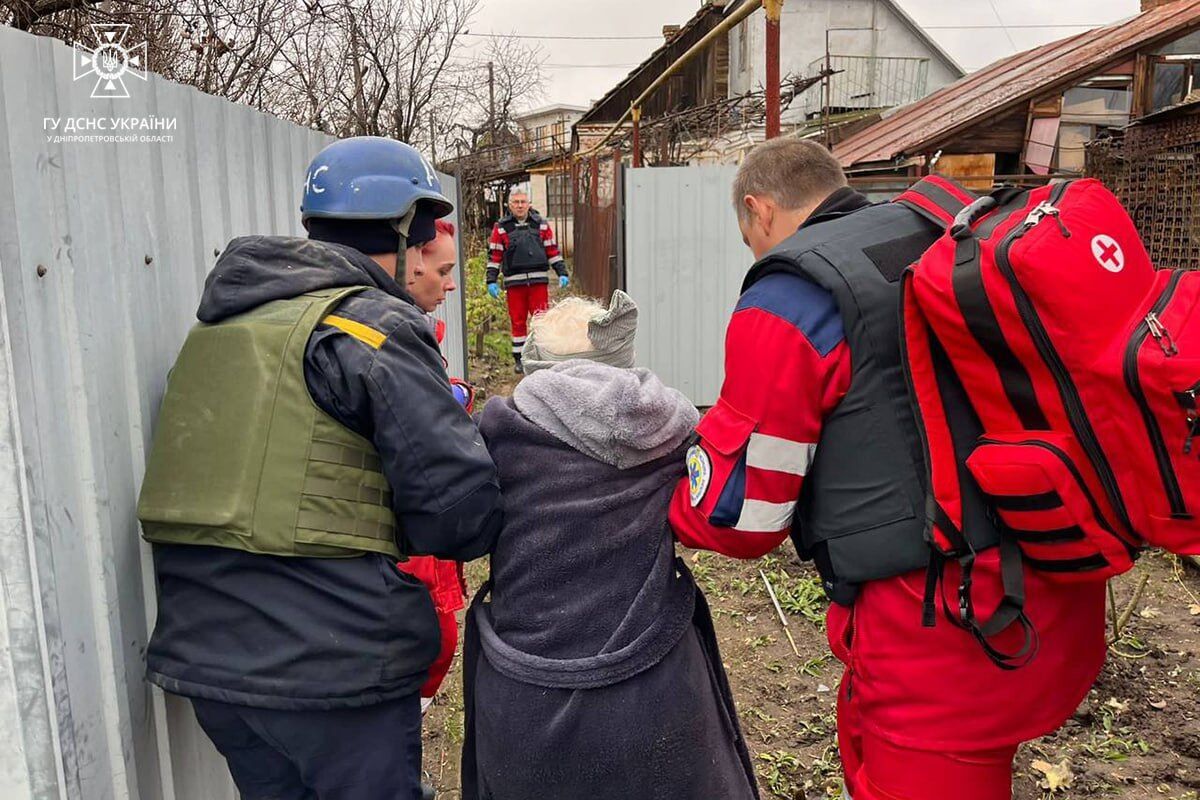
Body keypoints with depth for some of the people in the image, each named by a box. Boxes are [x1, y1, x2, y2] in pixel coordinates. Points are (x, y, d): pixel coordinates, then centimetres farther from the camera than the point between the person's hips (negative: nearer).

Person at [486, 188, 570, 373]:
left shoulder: (541, 225, 9)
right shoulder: (501, 228, 6)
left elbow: (553, 251, 12)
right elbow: (494, 256, 7)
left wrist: (562, 273, 4)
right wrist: (491, 281, 0)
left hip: (539, 281, 0)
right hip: (514, 282, 0)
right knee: (518, 321, 6)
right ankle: (519, 359, 15)